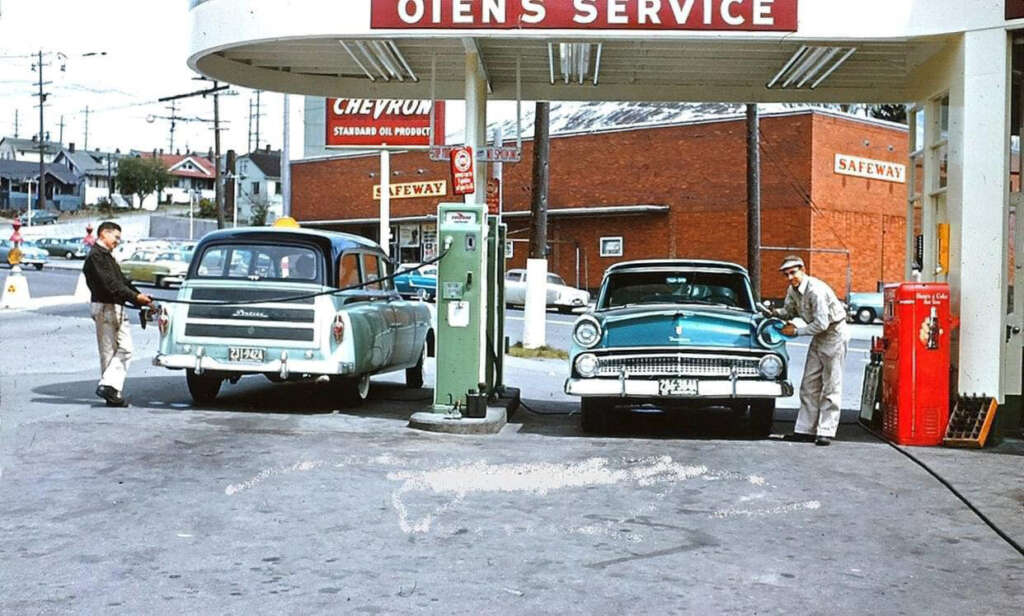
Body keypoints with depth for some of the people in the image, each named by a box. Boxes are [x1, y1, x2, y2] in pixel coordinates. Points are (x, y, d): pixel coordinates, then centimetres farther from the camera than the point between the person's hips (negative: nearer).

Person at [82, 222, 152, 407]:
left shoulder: (107, 256, 23)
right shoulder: (95, 256, -9)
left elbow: (122, 282, 21)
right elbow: (111, 285, -20)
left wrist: (141, 298, 10)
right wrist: (135, 297, -23)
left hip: (117, 308, 9)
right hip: (105, 307, -9)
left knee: (124, 349, 2)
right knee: (108, 351, -6)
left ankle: (109, 386, 0)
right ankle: (109, 386, -2)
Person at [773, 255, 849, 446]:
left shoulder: (816, 290, -27)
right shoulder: (793, 290, 0)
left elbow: (822, 323, -27)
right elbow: (789, 311, 15)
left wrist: (797, 331, -18)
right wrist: (776, 313, -6)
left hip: (834, 332, -9)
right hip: (819, 337, 9)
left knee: (831, 385, -6)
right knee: (809, 384, 7)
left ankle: (826, 432, -5)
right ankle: (805, 430, 10)